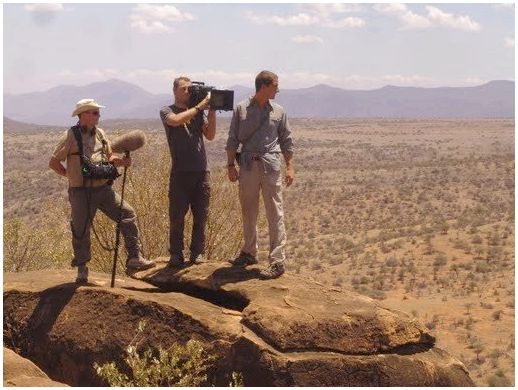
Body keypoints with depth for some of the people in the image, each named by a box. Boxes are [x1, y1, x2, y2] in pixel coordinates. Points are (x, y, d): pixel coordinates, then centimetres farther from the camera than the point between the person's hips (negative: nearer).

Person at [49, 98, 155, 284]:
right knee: (81, 230, 4)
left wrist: (121, 161, -2)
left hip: (103, 189, 5)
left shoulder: (100, 133, 10)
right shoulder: (71, 136, -8)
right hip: (81, 192, -5)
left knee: (127, 214, -5)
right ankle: (81, 269, 24)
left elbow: (109, 157, 17)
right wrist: (69, 174, -3)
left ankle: (134, 259, 0)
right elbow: (53, 162, -5)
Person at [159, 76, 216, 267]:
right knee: (177, 216, 0)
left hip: (202, 171, 4)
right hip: (180, 173, -4)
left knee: (201, 216, 6)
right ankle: (176, 255, 9)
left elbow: (210, 135, 6)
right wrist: (199, 107, -15)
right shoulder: (167, 111, 3)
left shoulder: (198, 112, 14)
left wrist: (212, 111, -3)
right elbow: (176, 120, -19)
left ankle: (197, 253, 15)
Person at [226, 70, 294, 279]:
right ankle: (249, 252, 26)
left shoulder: (278, 111, 7)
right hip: (247, 165, 1)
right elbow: (233, 139, 5)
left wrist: (290, 167, 4)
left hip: (270, 166, -1)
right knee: (248, 211, 11)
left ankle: (277, 261, -3)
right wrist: (231, 165, -1)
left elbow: (286, 141, 10)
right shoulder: (241, 109, 4)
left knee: (275, 213, -4)